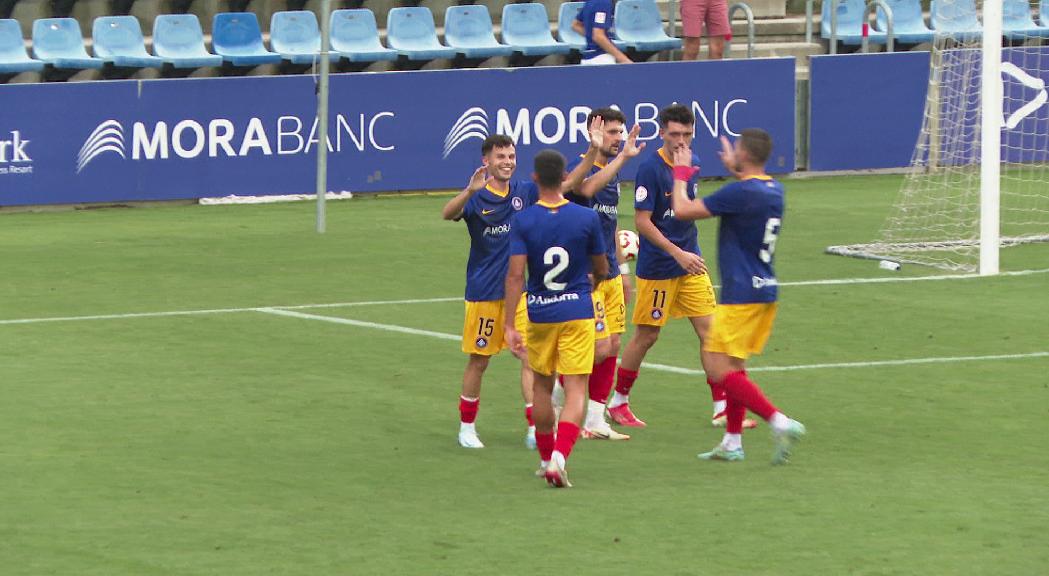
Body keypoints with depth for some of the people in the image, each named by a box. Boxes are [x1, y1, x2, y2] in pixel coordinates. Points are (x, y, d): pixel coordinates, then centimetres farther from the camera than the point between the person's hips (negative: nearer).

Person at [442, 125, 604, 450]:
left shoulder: (525, 192, 2)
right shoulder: (476, 197, -11)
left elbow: (569, 183, 3)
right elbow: (448, 214, -30)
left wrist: (593, 151, -10)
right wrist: (470, 191, -50)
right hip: (484, 293, -4)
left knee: (532, 356, -6)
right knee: (479, 361, 6)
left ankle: (535, 429, -5)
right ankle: (466, 428, 21)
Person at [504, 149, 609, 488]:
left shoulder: (522, 221, -8)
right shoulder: (587, 219, -6)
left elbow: (515, 274, -14)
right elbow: (601, 269, 5)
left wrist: (509, 325, -12)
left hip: (539, 314, 1)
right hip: (578, 311, -1)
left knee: (542, 386, 19)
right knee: (575, 389, -4)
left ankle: (546, 458, 31)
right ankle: (559, 458, -22)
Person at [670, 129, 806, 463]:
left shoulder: (739, 192, -18)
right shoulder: (773, 190, 8)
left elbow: (683, 210, -13)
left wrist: (681, 174, 3)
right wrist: (734, 171, 48)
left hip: (742, 294, -9)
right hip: (766, 289, 9)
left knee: (719, 367, -8)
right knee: (733, 366, 16)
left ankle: (780, 423, -17)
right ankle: (732, 442, 19)